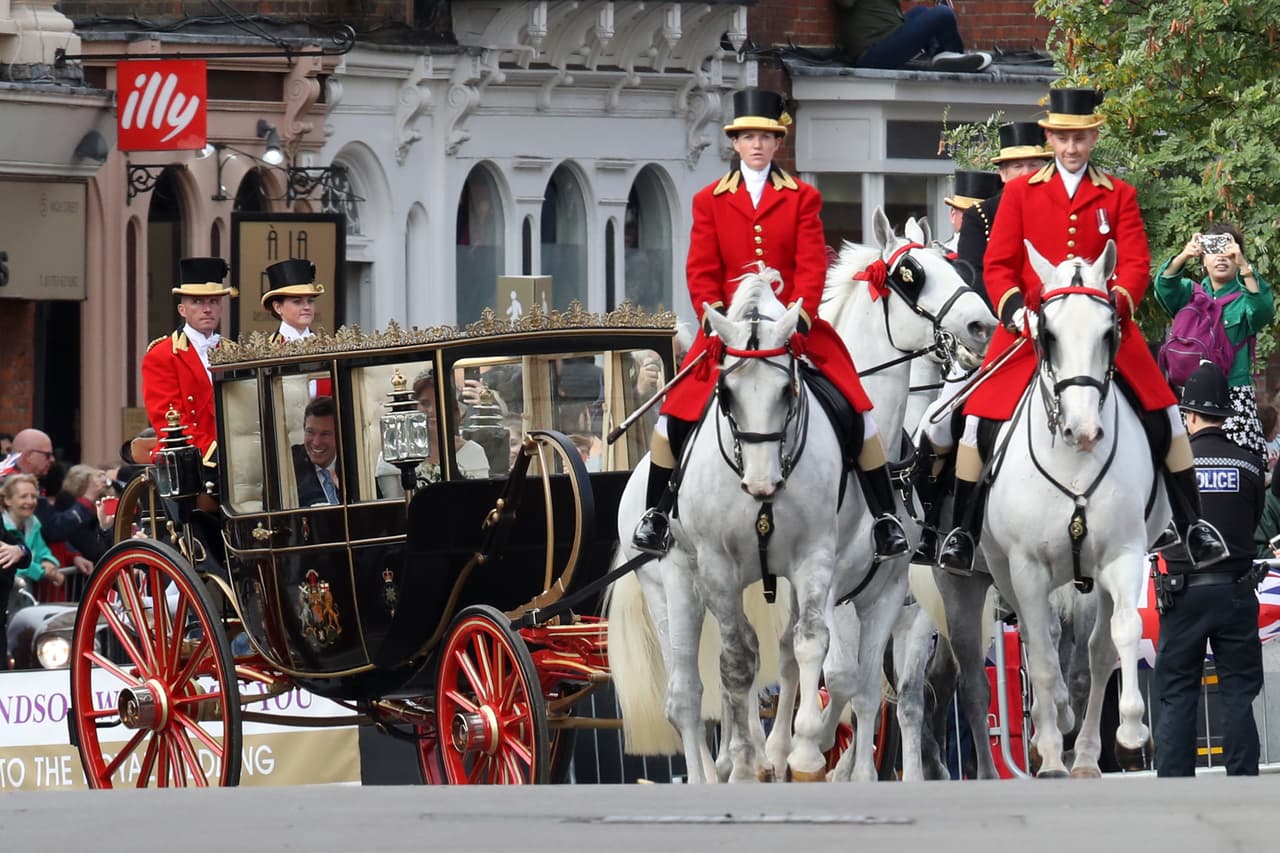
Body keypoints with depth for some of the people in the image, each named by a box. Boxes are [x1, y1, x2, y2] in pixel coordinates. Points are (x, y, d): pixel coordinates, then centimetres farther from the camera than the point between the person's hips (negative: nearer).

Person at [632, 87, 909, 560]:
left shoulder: (801, 198, 6)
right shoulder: (710, 201, 7)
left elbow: (812, 266, -1)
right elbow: (701, 271, 3)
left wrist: (800, 317, -16)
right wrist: (714, 320, -11)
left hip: (793, 323, 0)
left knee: (857, 408, -9)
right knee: (675, 412, -10)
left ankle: (885, 516, 0)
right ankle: (656, 512, 7)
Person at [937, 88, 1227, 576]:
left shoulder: (1117, 196, 9)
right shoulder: (1020, 193, 7)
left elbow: (1135, 263, 1)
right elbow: (998, 264, 4)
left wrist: (1117, 301, -19)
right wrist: (1012, 306, -15)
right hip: (1030, 325, 0)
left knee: (1163, 411, -8)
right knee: (981, 414, -12)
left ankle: (1192, 525, 3)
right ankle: (963, 532, 0)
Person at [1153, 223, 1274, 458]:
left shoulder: (1243, 298, 8)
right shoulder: (1190, 293, 16)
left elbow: (1263, 311, -13)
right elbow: (1165, 287, -4)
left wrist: (1244, 266, -27)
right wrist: (1183, 257, -22)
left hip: (1235, 394, -2)